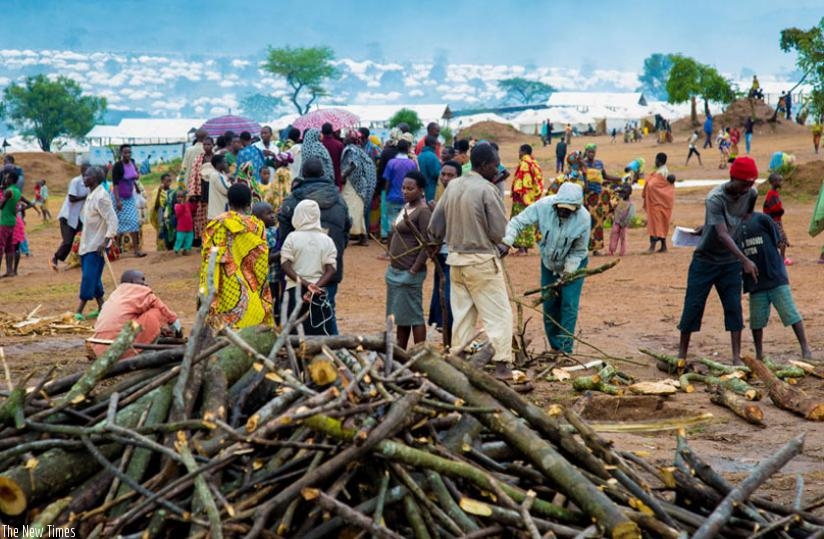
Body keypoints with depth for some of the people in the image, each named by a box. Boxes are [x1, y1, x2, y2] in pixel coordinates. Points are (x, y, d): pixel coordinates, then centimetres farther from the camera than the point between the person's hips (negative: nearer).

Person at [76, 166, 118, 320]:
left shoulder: (101, 197, -18)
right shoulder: (91, 195, 11)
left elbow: (112, 220, -23)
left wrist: (105, 241, -27)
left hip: (97, 245, -10)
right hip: (87, 244, 10)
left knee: (89, 277, -8)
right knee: (93, 278, 12)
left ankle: (79, 311, -7)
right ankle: (101, 308, 20)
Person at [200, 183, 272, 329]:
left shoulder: (216, 225, -1)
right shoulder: (257, 226, -2)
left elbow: (208, 260, -1)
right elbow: (262, 263, -1)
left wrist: (207, 293, 5)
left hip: (225, 291, 1)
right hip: (250, 293, -1)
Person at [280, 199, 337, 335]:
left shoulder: (292, 238, -1)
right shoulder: (326, 240, 2)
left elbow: (285, 266, -8)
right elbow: (331, 270, -6)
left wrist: (305, 283, -13)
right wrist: (316, 286, -12)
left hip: (295, 290, -1)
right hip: (319, 292, 1)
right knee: (320, 334, 3)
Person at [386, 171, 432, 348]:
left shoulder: (423, 211, -13)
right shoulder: (406, 207, 13)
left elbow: (426, 245, -18)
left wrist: (414, 270, -19)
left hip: (409, 273, -9)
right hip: (396, 270, 9)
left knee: (414, 316, -4)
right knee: (400, 316, 15)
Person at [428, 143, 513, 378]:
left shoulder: (452, 186, 5)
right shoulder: (486, 189, -15)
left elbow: (435, 227, 9)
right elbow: (500, 231, -15)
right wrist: (501, 247, 6)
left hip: (456, 258, 7)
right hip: (482, 260, -7)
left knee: (462, 315, 13)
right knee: (498, 314, -1)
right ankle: (502, 364, -5)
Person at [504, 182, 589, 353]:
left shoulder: (583, 218, -28)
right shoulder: (543, 206, -27)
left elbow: (579, 250, -16)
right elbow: (517, 222, -25)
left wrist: (568, 271, -23)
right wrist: (507, 241, -41)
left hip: (573, 264, -2)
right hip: (549, 262, 3)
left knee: (569, 305, -11)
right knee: (549, 305, 7)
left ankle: (565, 350, -6)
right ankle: (555, 347, 21)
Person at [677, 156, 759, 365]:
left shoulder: (751, 194, -8)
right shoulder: (715, 198, -25)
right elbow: (723, 235, -31)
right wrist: (745, 260, -38)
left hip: (731, 262, 4)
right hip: (705, 260, -4)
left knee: (734, 307, -1)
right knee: (693, 305, 1)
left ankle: (736, 356, 3)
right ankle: (682, 353, 12)